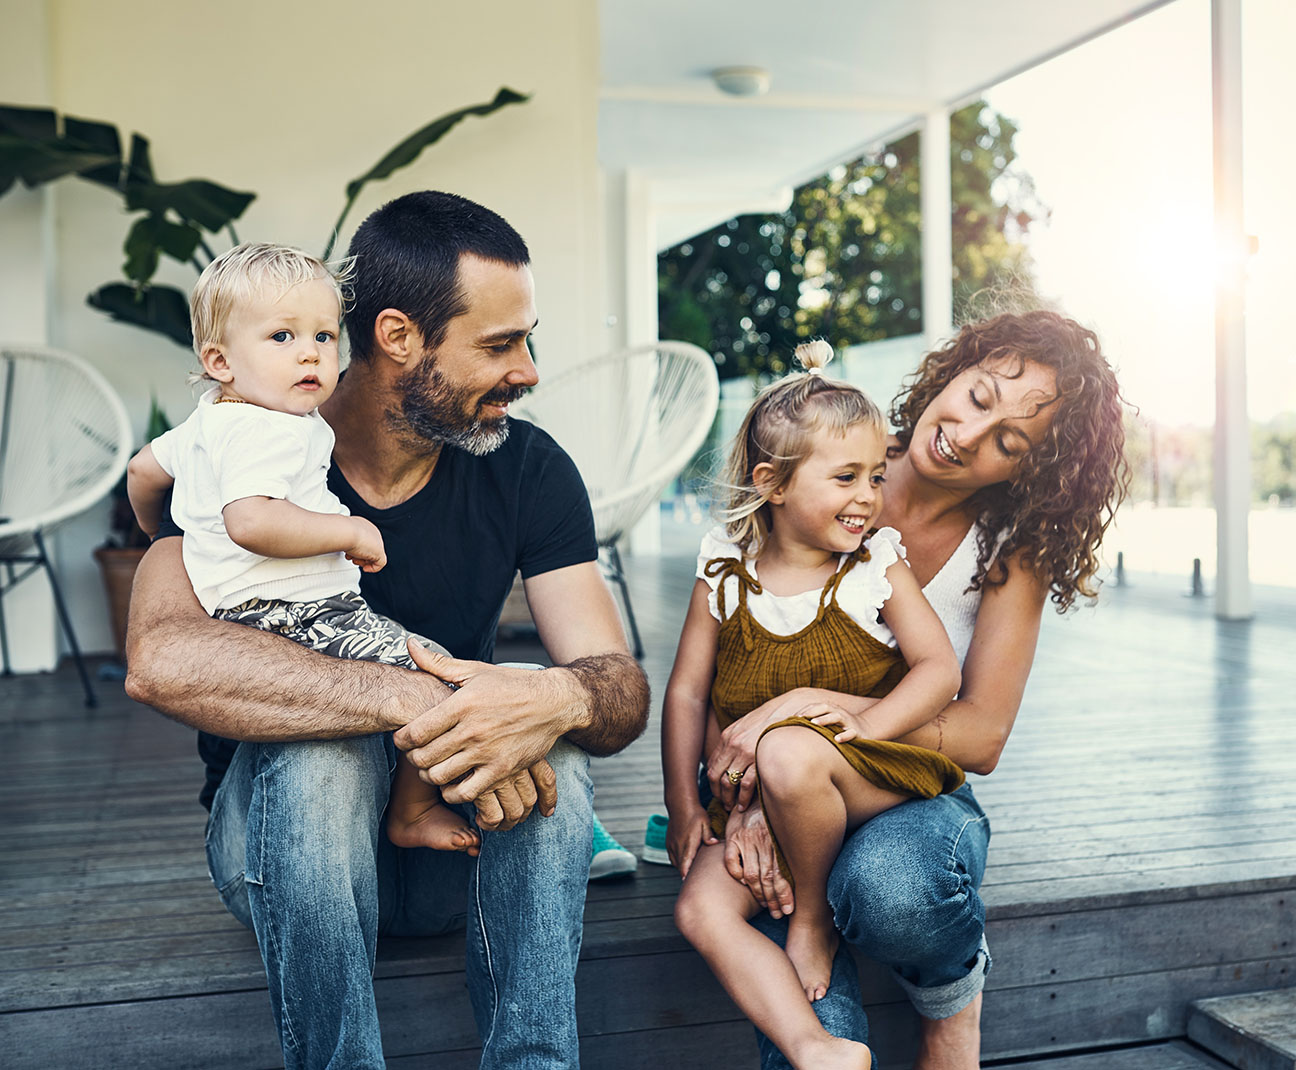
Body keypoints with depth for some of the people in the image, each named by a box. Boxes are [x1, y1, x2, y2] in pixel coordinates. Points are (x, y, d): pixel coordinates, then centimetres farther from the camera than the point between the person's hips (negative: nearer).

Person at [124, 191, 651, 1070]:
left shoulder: (529, 470, -7)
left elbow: (625, 691, -14)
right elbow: (162, 658, -35)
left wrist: (562, 699, -39)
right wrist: (415, 701, -44)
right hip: (280, 832, -2)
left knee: (552, 743, -28)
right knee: (322, 744, -34)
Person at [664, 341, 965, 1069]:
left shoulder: (878, 564, -3)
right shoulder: (726, 573, 0)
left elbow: (940, 668, -8)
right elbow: (688, 692, 4)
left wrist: (867, 724, -23)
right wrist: (683, 804, -1)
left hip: (875, 778, -3)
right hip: (757, 798, 3)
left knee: (790, 752, -36)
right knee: (702, 908, -19)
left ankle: (816, 916, -10)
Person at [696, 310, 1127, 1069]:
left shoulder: (1013, 546, -6)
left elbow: (981, 736, -14)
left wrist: (808, 704, -27)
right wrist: (747, 800, -22)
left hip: (920, 793, 1)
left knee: (889, 882, -36)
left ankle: (956, 992, -3)